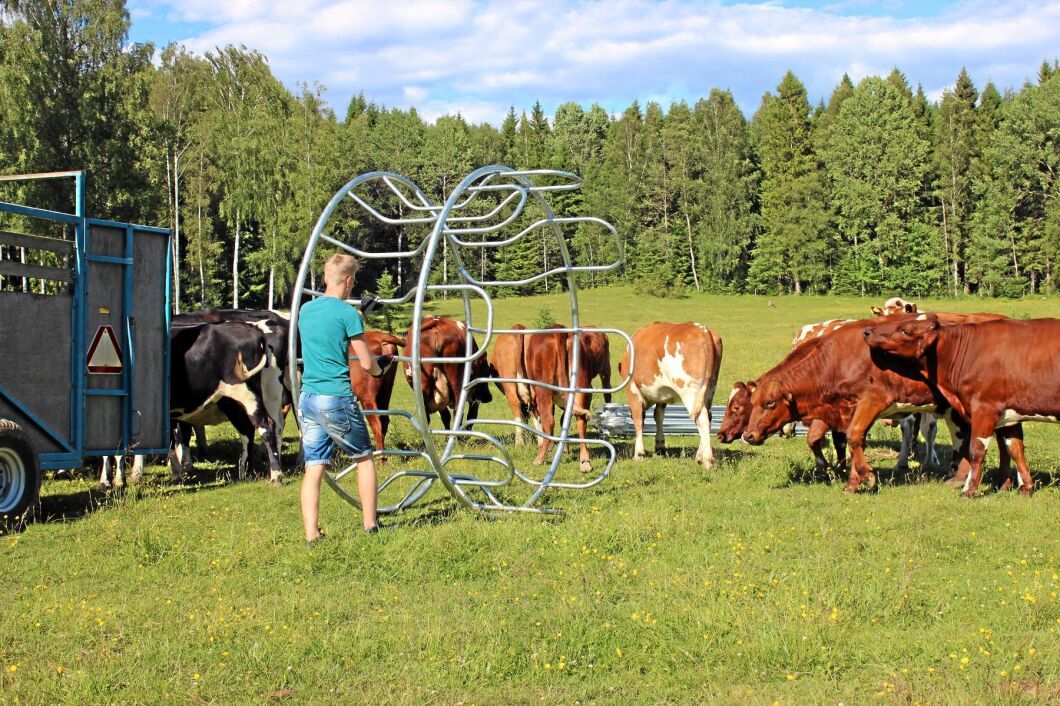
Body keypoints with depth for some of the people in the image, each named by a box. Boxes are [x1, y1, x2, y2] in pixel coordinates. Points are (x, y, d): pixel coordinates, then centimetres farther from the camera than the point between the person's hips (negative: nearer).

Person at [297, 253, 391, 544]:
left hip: (307, 397, 5)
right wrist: (380, 368, 17)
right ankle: (369, 525, 16)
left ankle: (311, 534, -1)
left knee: (314, 467, 5)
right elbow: (367, 363, -7)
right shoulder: (348, 314, -9)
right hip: (338, 398, -5)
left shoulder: (305, 310, 10)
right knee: (364, 458, 13)